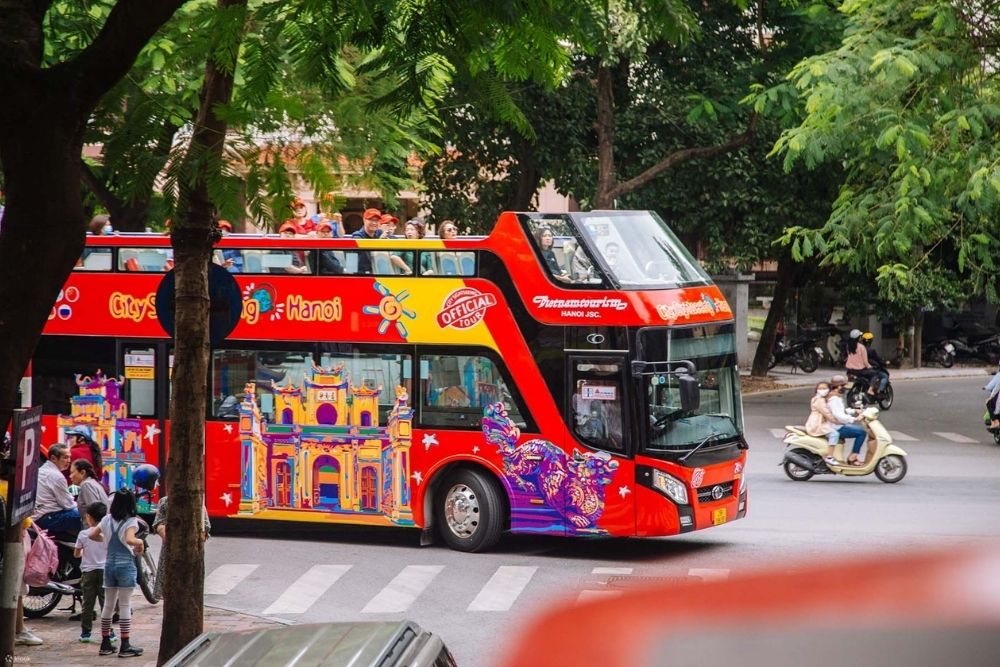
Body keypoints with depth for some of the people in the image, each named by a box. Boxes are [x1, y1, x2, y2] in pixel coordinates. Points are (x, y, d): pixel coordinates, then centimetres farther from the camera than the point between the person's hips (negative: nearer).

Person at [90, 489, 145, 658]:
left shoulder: (107, 520, 6)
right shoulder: (131, 521, -11)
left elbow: (92, 535, 10)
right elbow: (129, 539, -26)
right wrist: (139, 542, -7)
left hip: (109, 564, 5)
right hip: (126, 564, -5)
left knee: (108, 605, 12)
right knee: (125, 606, -2)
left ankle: (105, 644, 16)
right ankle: (125, 646, -1)